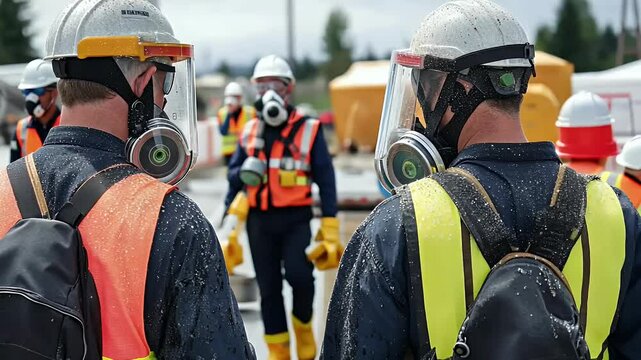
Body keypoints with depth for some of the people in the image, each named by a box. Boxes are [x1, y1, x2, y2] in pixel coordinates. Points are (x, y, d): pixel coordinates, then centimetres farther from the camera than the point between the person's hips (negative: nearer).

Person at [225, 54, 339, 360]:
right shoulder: (249, 131, 8)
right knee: (269, 289, 7)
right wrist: (244, 173, -9)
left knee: (299, 276, -18)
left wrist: (330, 229, -6)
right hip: (259, 220, 3)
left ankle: (303, 326, 13)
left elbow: (325, 180, -2)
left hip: (296, 220, -3)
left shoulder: (308, 130, -2)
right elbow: (233, 173, 16)